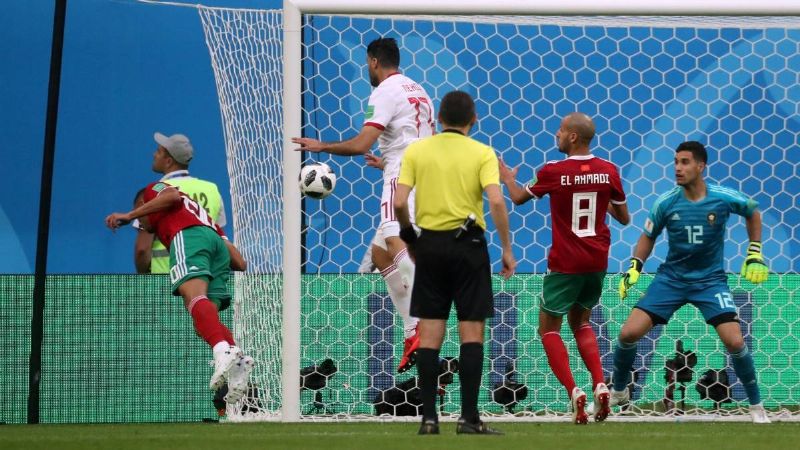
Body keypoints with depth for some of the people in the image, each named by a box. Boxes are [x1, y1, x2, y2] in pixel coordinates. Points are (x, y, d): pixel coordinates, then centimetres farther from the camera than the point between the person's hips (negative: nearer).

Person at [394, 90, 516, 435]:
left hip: (430, 244, 2)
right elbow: (496, 202, -14)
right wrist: (506, 249, -7)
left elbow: (399, 202, -5)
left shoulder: (416, 151, 3)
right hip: (468, 243, -2)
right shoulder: (482, 153, -2)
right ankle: (469, 418, -2)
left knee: (429, 334, 5)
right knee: (472, 332, 2)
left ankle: (428, 417, 2)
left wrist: (408, 234, 13)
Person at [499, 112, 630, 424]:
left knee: (549, 329, 9)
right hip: (597, 261, 5)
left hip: (565, 262, -5)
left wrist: (507, 178, 27)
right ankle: (600, 385, 2)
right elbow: (624, 218, 8)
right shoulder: (609, 171, -3)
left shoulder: (553, 172, -12)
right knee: (580, 322, 23)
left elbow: (519, 198, 7)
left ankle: (573, 391, -9)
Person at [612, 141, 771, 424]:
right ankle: (618, 392, 17)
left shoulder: (724, 198, -14)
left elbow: (753, 213, 8)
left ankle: (756, 405, 5)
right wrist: (634, 268, -4)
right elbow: (648, 236, 8)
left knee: (734, 341, -16)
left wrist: (755, 255, 4)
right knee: (628, 333, -9)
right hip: (671, 278, 2)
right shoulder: (666, 203, -10)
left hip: (710, 280, -2)